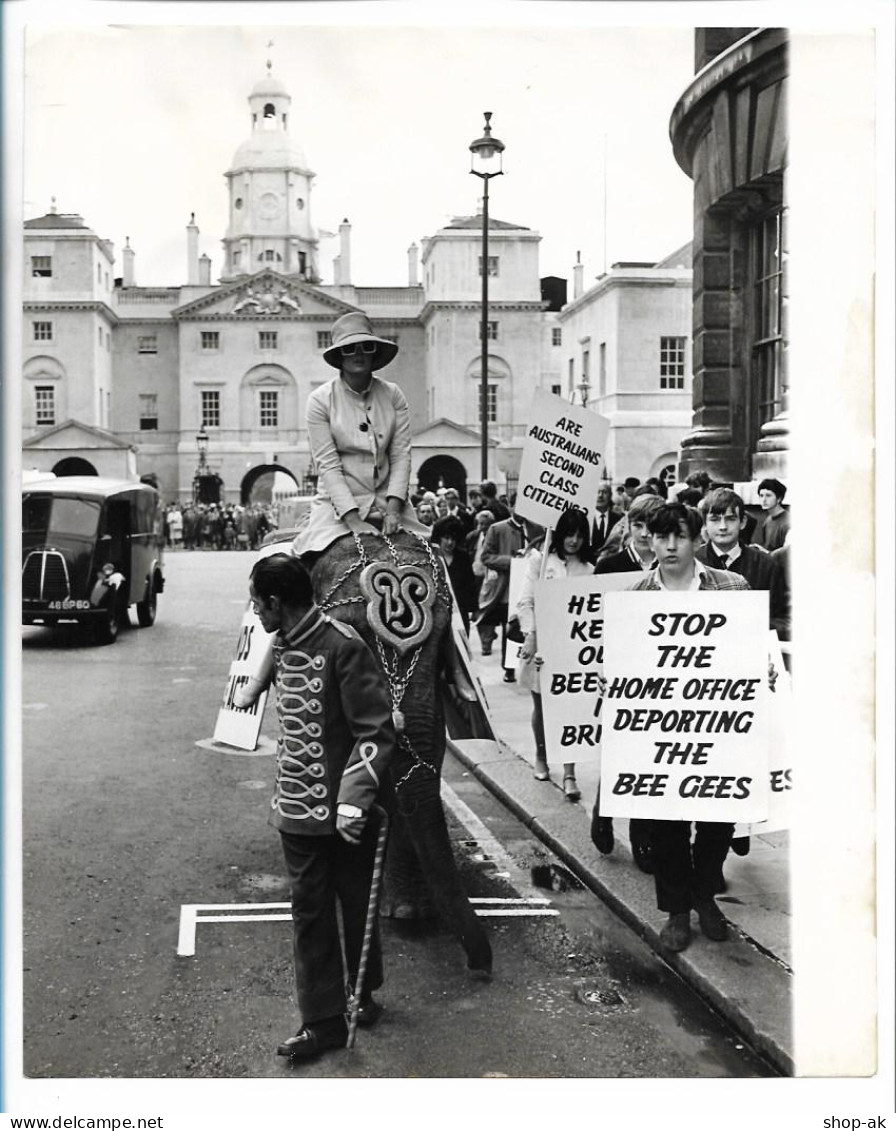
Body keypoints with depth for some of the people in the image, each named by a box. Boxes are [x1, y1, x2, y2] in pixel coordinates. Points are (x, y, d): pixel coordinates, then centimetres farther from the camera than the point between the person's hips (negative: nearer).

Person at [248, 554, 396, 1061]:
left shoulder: (343, 646, -17)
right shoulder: (284, 646, 7)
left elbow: (377, 730, -18)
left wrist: (354, 798, -25)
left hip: (344, 812, -6)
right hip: (299, 809, 6)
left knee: (357, 904, 12)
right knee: (310, 912, 8)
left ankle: (361, 995, 34)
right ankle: (324, 1019, 17)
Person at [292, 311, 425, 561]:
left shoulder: (392, 395, 4)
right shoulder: (320, 400, -4)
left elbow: (401, 455, 0)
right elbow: (328, 466, -10)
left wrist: (393, 508, -13)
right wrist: (353, 520, -18)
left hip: (388, 499, 2)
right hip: (339, 503, -2)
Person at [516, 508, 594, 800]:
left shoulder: (589, 570, 6)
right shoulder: (540, 560, 3)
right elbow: (525, 602, -2)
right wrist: (530, 635, -12)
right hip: (541, 643, 0)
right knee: (541, 705, 13)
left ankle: (569, 774, -7)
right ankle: (541, 757, 35)